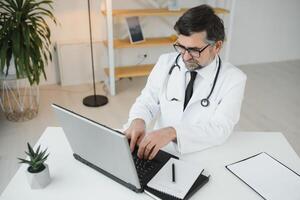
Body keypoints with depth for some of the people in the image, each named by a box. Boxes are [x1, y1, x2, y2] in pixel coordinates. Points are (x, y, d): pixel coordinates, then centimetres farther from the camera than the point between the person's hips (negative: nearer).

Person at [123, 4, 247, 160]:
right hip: (159, 152, 2)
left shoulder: (234, 79, -9)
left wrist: (172, 132, -30)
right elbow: (147, 102, 1)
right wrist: (138, 120, -21)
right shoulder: (166, 63, 0)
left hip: (203, 157, -2)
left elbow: (220, 129, -17)